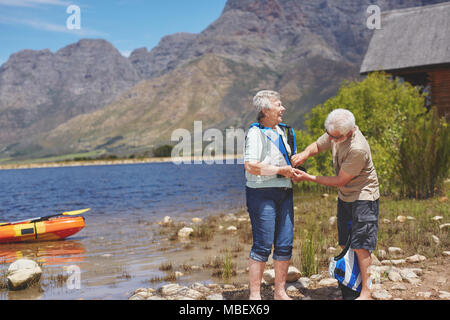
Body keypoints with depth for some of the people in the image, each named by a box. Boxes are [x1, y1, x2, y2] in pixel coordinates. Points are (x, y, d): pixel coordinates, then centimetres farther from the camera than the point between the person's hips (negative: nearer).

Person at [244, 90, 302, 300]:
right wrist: (281, 170, -17)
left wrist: (292, 170, 14)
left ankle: (280, 292, 19)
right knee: (262, 245, -7)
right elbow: (251, 166, -24)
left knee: (285, 245, 8)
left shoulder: (279, 131, 18)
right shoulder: (256, 133, -11)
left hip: (284, 192, 8)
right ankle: (255, 295, 3)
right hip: (262, 194, -8)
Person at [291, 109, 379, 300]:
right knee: (345, 244, 11)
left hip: (363, 196, -8)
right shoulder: (334, 133, -6)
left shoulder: (358, 149, -31)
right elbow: (318, 146, 14)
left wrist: (309, 178, -18)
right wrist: (304, 154, -9)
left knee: (360, 246, -9)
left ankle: (366, 292, -1)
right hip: (345, 196, 8)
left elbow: (340, 181, -23)